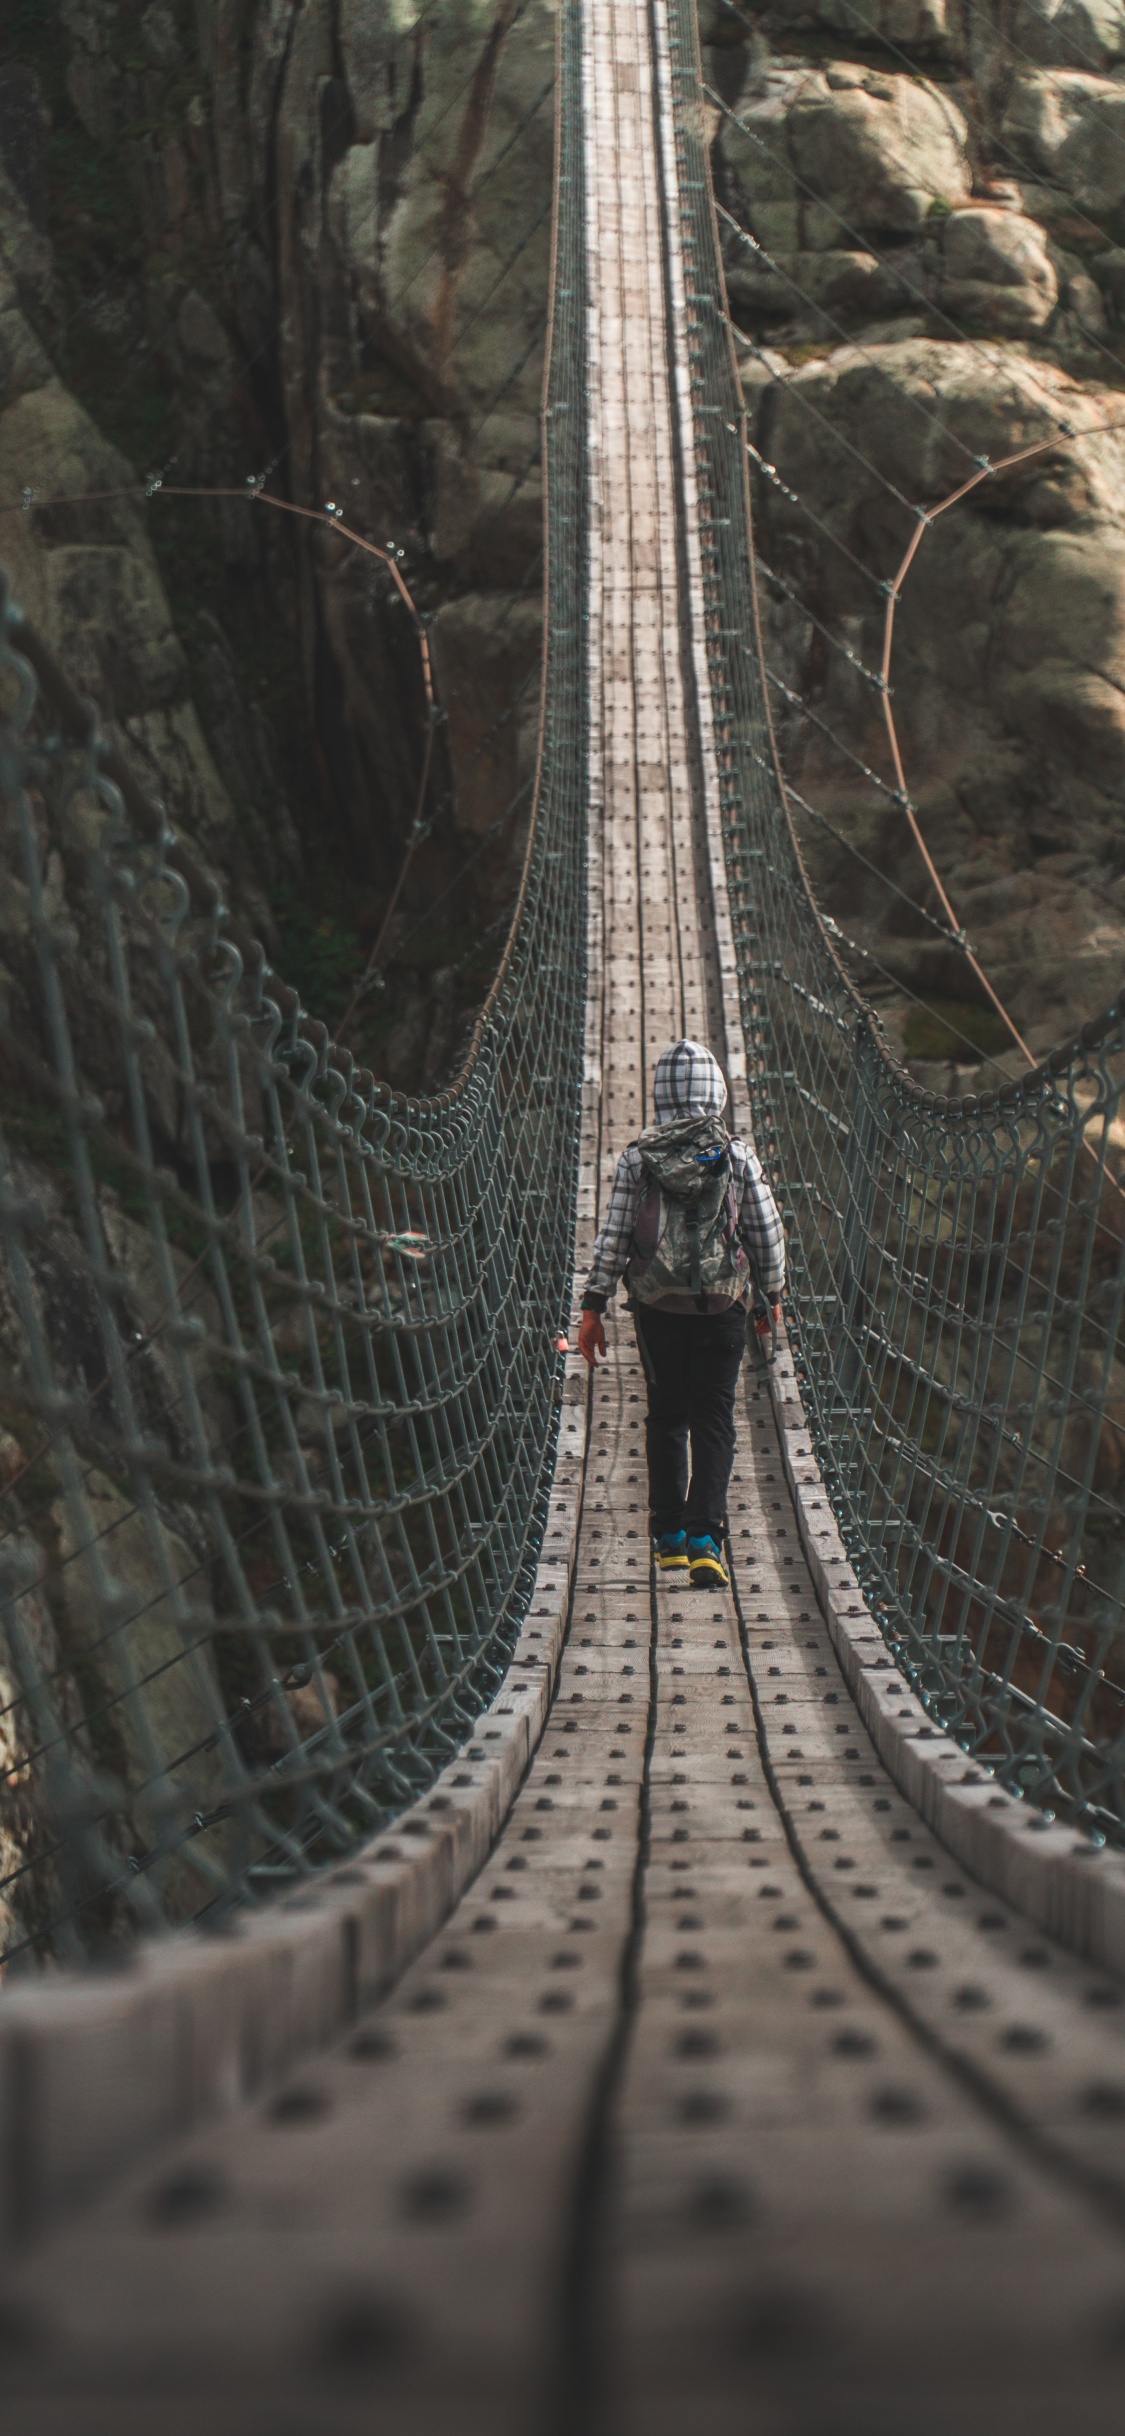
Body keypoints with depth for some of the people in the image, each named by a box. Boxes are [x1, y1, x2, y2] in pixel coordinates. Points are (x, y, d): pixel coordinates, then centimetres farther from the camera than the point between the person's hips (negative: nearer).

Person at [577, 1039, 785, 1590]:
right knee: (713, 1421, 1)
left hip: (656, 1307, 1)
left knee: (665, 1417, 16)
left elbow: (611, 1239, -4)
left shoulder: (637, 1159, -4)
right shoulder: (739, 1158, -4)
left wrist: (592, 1307, 2)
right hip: (722, 1306, -1)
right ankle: (704, 1541, -13)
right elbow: (767, 1235, 2)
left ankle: (669, 1540, 21)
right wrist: (771, 1296, 17)